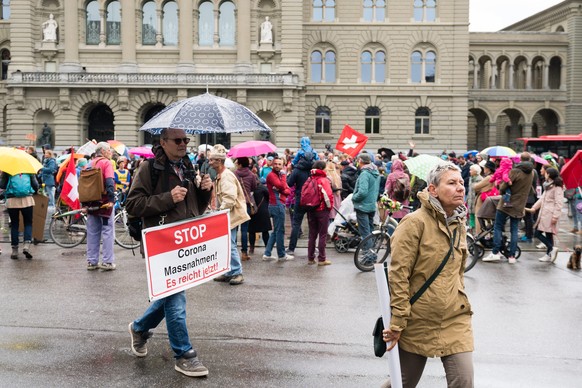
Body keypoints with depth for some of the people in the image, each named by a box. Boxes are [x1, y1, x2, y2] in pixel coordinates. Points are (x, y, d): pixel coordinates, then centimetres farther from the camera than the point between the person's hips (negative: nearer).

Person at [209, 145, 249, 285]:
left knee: (230, 244, -8)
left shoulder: (227, 176, -17)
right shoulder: (219, 176, 15)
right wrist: (218, 210, 13)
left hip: (231, 215, -10)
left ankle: (237, 273, 1)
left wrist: (220, 211, -18)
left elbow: (229, 199, -25)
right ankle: (229, 272, 21)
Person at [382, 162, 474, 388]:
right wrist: (397, 322, -18)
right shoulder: (415, 222, -15)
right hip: (418, 320, -5)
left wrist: (461, 304, 18)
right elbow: (398, 274, -17)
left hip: (455, 319, 5)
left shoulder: (459, 225, 8)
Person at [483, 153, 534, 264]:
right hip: (519, 206, 5)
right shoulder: (531, 173, 6)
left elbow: (503, 187, -16)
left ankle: (495, 253, -2)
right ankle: (512, 256, 6)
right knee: (514, 230, 8)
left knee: (498, 227, 2)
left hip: (507, 204, -5)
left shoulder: (515, 171, -15)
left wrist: (501, 191, 4)